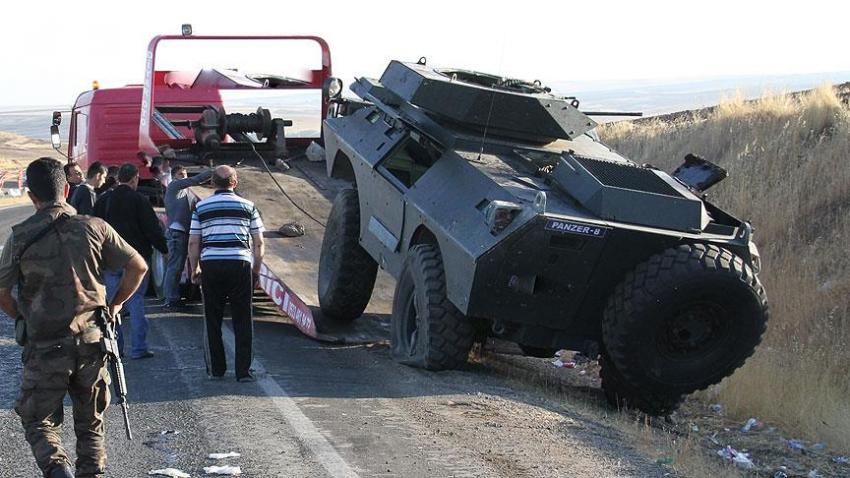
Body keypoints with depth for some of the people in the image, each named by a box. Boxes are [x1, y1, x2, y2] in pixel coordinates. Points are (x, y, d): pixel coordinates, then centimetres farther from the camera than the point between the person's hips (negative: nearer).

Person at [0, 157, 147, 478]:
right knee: (91, 424, 17)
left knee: (38, 421, 9)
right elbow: (138, 266, 1)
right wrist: (115, 304, 14)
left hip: (44, 346, -2)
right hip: (91, 343, 2)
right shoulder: (93, 227, -1)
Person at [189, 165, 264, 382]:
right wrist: (256, 269, 14)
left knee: (212, 319, 10)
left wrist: (194, 269, 13)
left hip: (211, 265, 1)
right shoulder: (248, 206, 6)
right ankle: (243, 371, 2)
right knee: (243, 320, 5)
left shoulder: (201, 207, 7)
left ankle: (215, 369, 13)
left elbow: (193, 243, 4)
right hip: (240, 264, 0)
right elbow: (258, 243, 6)